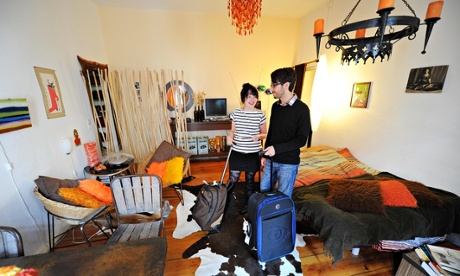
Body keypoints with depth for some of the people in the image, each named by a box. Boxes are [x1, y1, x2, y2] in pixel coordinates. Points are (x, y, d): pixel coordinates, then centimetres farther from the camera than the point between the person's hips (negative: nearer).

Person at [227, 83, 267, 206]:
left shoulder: (260, 114, -5)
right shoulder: (236, 113, -1)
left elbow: (265, 134, 3)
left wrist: (258, 136, -19)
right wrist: (229, 136, -12)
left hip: (253, 154, 0)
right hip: (237, 153, 1)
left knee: (250, 180, 16)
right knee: (232, 180, 8)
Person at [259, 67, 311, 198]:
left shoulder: (301, 108, -13)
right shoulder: (275, 106, 6)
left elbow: (301, 139, -15)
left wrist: (277, 148, -24)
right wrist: (265, 155, 13)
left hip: (289, 163, -6)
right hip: (271, 160, 6)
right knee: (263, 190, 16)